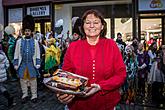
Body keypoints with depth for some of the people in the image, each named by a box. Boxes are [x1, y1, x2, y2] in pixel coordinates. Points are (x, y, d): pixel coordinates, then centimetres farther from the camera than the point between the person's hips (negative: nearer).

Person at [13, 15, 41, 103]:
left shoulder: (35, 42, 1)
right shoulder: (19, 41, 1)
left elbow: (37, 54, 2)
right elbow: (16, 54, 3)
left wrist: (38, 64, -4)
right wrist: (16, 64, -1)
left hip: (32, 64, -1)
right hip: (22, 65, 1)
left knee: (33, 80, 7)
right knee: (23, 80, 10)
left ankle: (34, 95, 18)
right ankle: (25, 95, 25)